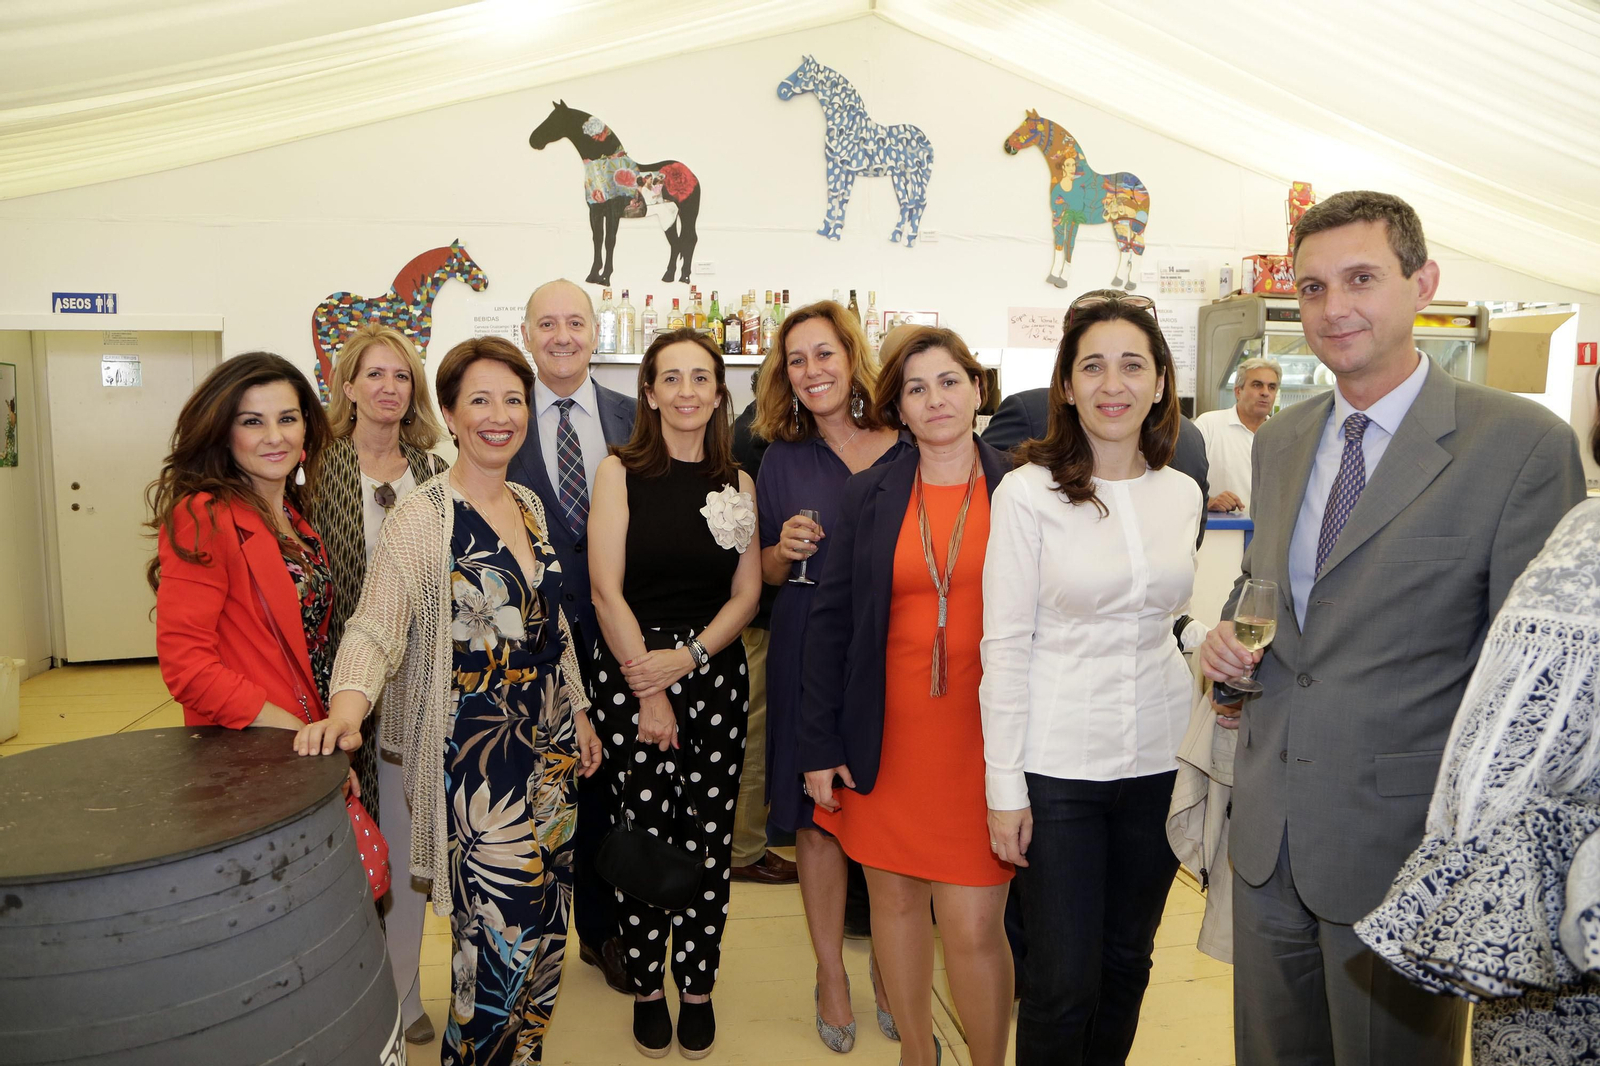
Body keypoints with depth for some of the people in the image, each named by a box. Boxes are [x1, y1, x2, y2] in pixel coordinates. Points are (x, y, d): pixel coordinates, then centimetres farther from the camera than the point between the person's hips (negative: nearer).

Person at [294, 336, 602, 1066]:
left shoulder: (529, 506, 9)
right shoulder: (422, 518, -12)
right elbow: (375, 626, -21)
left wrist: (580, 714, 17)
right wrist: (345, 711, -39)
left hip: (548, 742, 7)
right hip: (476, 752, -7)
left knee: (547, 922, 16)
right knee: (500, 934, -3)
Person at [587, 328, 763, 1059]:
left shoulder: (738, 484, 8)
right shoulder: (619, 472, -1)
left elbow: (746, 593, 4)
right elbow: (606, 589, -6)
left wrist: (687, 657, -11)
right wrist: (647, 690, -9)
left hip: (715, 672, 2)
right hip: (630, 671, -2)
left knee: (708, 838, 6)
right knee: (641, 836, 3)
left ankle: (697, 988, 24)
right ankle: (645, 988, 23)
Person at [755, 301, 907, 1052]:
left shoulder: (909, 453, 0)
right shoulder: (784, 460, 5)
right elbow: (767, 573, 11)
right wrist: (784, 549, -10)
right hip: (810, 656, 1)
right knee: (816, 817, 8)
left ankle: (891, 969, 30)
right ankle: (831, 972, 28)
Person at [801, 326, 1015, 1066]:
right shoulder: (868, 497, 3)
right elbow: (830, 622, 4)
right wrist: (819, 745, 1)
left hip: (983, 740, -2)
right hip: (887, 738, 2)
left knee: (974, 926, -2)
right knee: (895, 899, 14)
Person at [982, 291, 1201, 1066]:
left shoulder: (1182, 493, 5)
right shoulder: (1029, 490, -9)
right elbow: (1004, 644, -9)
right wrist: (1004, 786, -11)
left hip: (1159, 761, 5)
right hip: (1059, 763, -4)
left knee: (1127, 961, 17)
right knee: (1064, 980, 1)